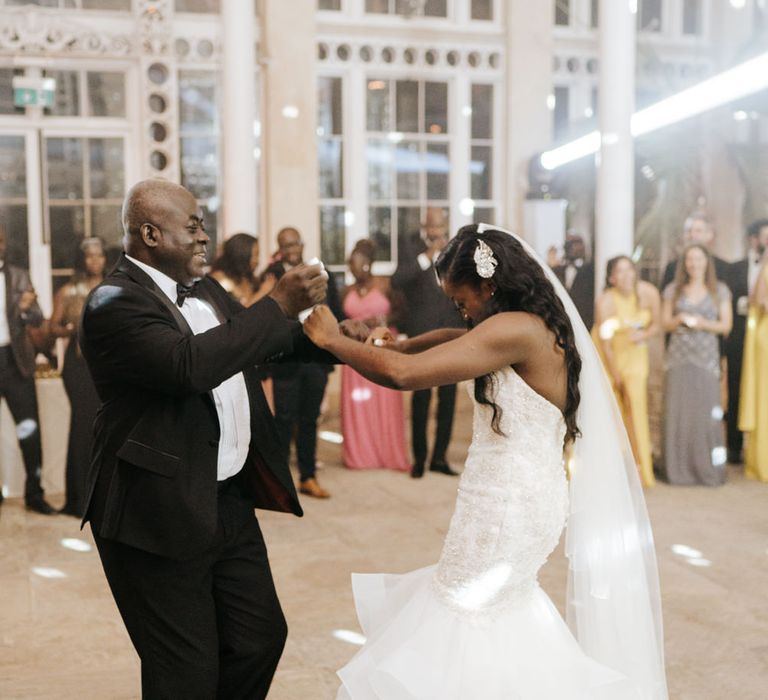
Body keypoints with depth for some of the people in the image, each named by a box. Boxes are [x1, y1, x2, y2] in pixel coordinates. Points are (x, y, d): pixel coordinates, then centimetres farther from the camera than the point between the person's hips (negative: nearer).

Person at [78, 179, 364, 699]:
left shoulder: (205, 290, 9)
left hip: (229, 501, 8)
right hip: (161, 516, -8)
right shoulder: (114, 303, -17)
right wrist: (279, 305, -27)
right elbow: (192, 364, -33)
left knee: (262, 637, 18)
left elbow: (256, 345, 24)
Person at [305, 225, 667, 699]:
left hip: (509, 505, -10)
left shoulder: (517, 329, -20)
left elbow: (404, 374, -26)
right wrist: (400, 344, 11)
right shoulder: (536, 327, 10)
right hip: (516, 498, 10)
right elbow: (458, 339, 26)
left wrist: (333, 341, -12)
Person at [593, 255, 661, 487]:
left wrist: (644, 334, -23)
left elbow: (657, 324, 0)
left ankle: (641, 467, -1)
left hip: (635, 352, 2)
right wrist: (615, 375, -11)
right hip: (608, 354, -2)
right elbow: (605, 340, -17)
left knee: (637, 403, -7)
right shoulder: (606, 300, -24)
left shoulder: (649, 292, -16)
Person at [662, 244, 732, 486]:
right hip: (679, 357, 1)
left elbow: (726, 326, 7)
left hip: (707, 357, -1)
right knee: (678, 411, -3)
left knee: (707, 412, -7)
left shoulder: (719, 290, 10)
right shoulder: (673, 290, 12)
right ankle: (680, 470, 3)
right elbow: (665, 324, 12)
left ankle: (709, 470, 1)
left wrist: (705, 323, -10)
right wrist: (679, 319, -8)